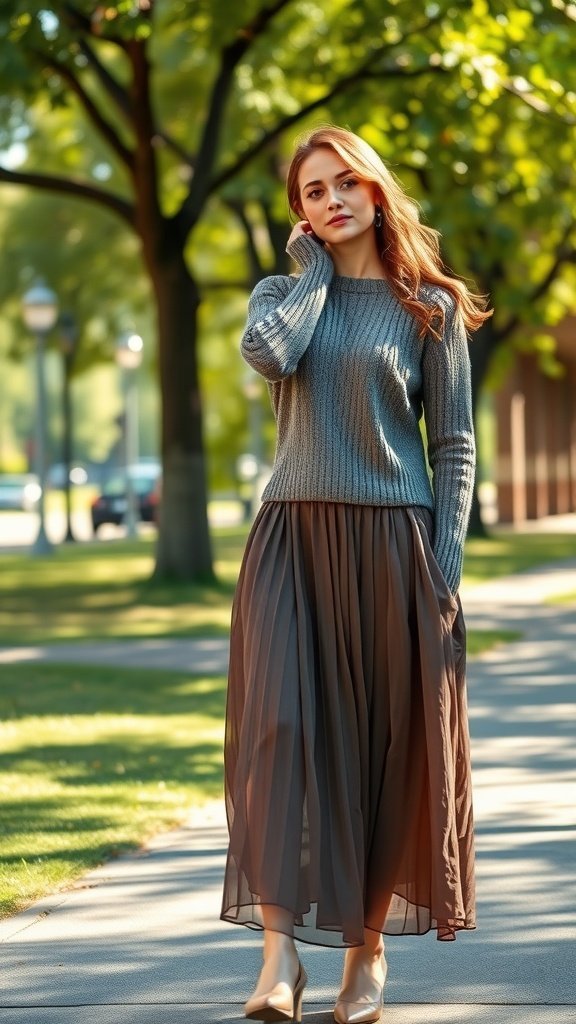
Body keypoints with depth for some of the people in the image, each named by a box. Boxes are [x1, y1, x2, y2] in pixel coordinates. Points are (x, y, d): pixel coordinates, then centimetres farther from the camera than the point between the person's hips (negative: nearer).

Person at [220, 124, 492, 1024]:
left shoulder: (429, 307, 5)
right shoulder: (283, 292, 10)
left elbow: (454, 442, 3)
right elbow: (267, 355, -14)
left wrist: (447, 559, -6)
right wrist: (313, 269, -2)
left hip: (392, 544, -1)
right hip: (293, 540, 1)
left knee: (389, 745, 3)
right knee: (282, 724, -14)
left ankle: (369, 947, 15)